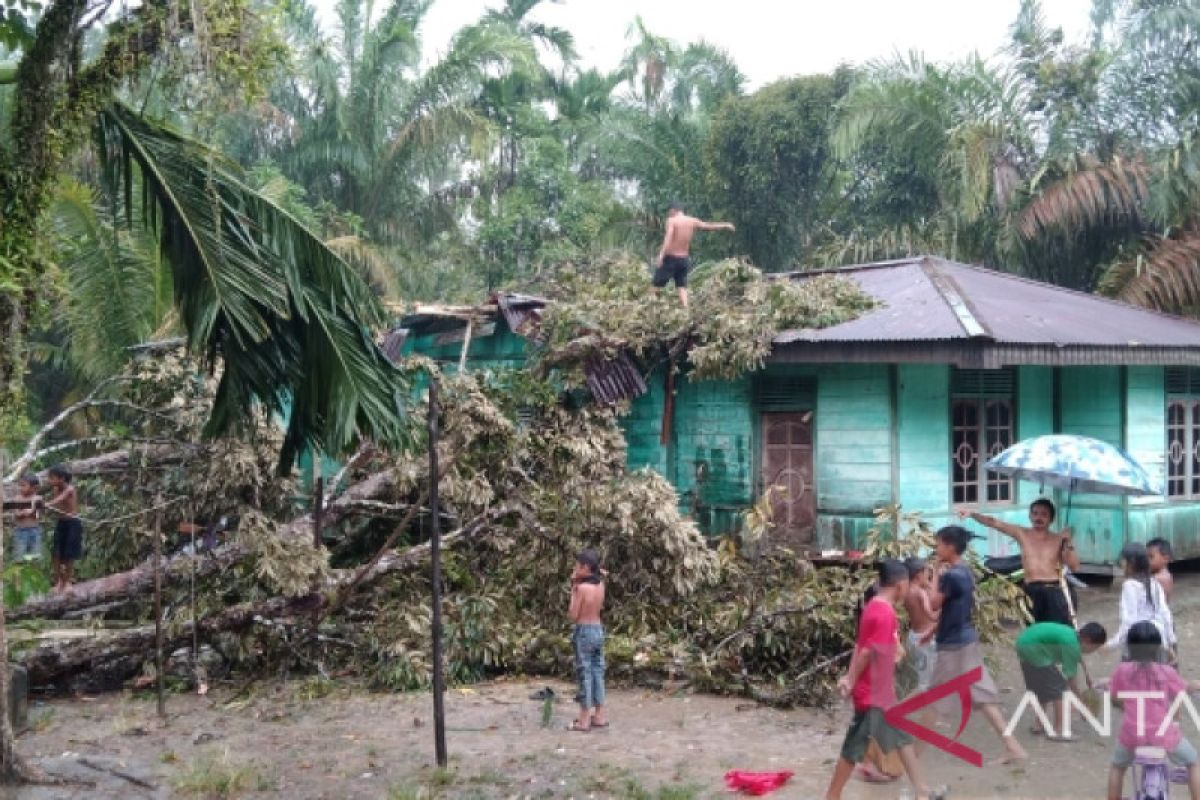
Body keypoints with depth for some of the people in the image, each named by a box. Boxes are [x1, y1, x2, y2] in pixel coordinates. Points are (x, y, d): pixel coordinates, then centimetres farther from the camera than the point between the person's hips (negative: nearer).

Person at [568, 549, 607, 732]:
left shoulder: (581, 588, -17)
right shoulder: (600, 585, 3)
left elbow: (573, 616, -13)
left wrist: (573, 589, -8)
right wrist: (577, 583, 7)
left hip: (584, 632, -7)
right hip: (598, 630, 7)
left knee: (585, 675, -2)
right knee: (597, 672, 13)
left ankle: (584, 720, 2)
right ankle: (599, 716, 18)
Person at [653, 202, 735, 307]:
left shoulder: (672, 220, -7)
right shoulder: (693, 221, 8)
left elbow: (668, 238, -22)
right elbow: (709, 226, 19)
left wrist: (661, 255, -31)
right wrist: (726, 226, 34)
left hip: (671, 258, -5)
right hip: (684, 259, 5)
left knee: (657, 285, 0)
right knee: (682, 286, 13)